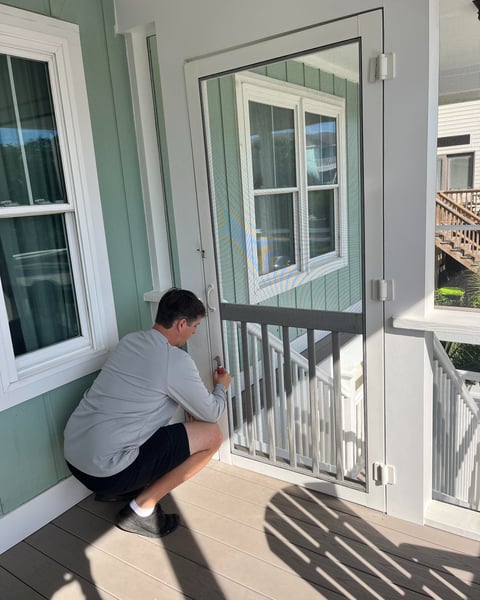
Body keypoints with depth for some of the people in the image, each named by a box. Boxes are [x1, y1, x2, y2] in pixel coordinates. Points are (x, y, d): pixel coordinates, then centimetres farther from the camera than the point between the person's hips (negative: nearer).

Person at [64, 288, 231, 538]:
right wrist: (221, 386, 19)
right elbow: (212, 413, -1)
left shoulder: (130, 340, 8)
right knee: (212, 435, -2)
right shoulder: (177, 361, -14)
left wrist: (191, 405, 21)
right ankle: (141, 509, 4)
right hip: (104, 469, -8)